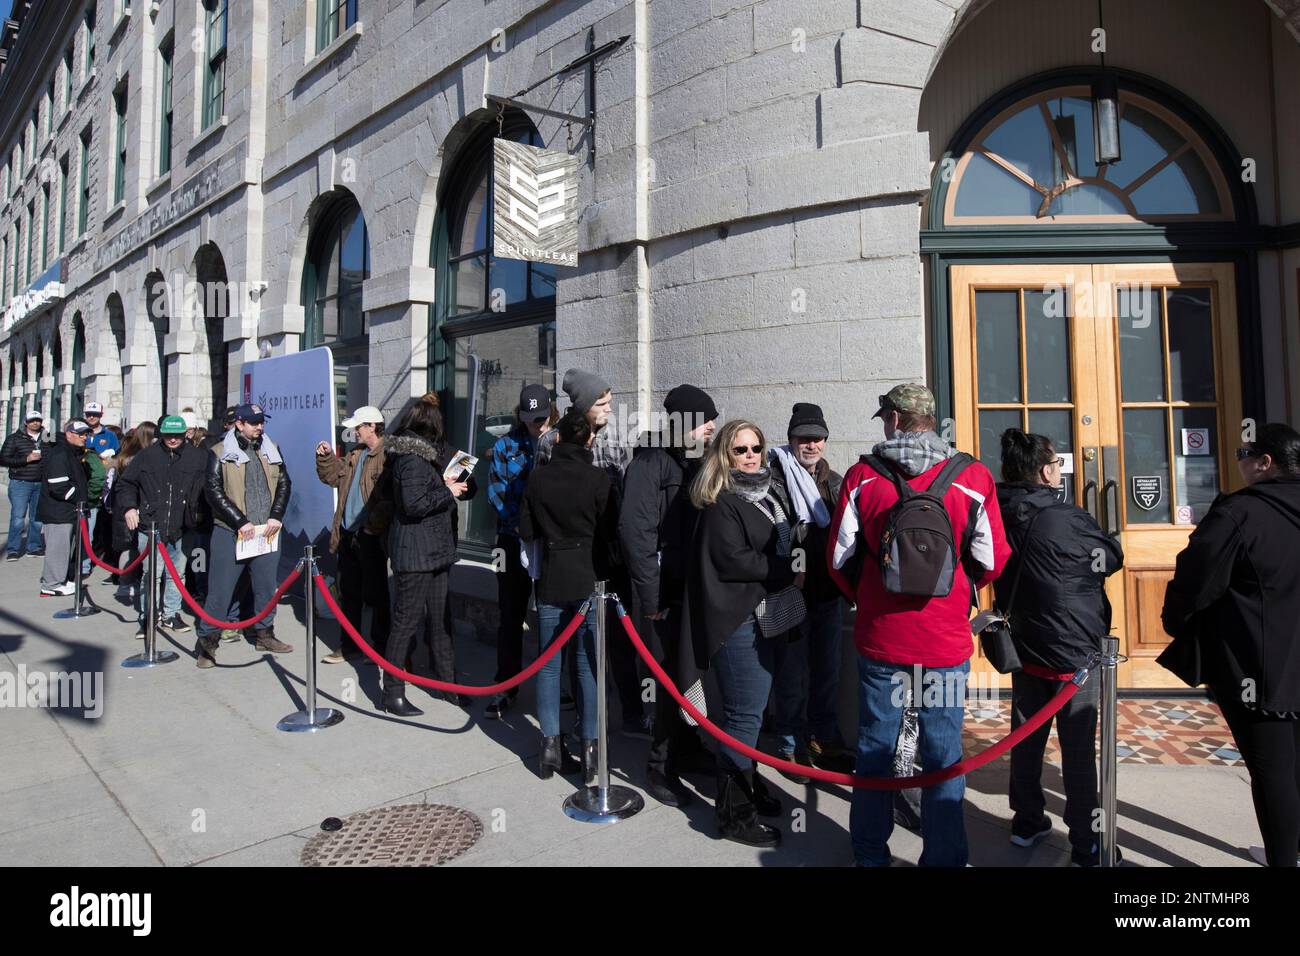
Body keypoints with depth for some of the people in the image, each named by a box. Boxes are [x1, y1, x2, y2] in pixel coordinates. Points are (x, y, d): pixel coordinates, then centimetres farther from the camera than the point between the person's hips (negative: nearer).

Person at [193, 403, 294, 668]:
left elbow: (284, 484, 12)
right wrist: (240, 522, -13)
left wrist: (276, 517, -1)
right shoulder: (221, 453, -3)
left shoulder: (271, 450, 10)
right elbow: (213, 491, -7)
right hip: (230, 533, -4)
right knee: (220, 589, 0)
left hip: (266, 532, 4)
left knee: (267, 586, 12)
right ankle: (207, 640, 12)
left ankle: (264, 633, 26)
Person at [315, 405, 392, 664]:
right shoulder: (355, 455, 15)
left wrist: (373, 526, -23)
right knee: (349, 592, 17)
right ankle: (349, 645, 29)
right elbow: (333, 477, 26)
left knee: (375, 595, 3)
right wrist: (326, 457, 10)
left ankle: (380, 648, 17)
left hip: (371, 537, -9)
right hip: (348, 534, 9)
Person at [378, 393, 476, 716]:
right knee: (407, 621, -1)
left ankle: (446, 682, 25)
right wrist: (448, 491, -16)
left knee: (440, 619, 15)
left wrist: (454, 484, -3)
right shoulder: (412, 458, -16)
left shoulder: (429, 454, 13)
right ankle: (393, 693, 10)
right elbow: (414, 504, -25)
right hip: (415, 553, -10)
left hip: (436, 551, 10)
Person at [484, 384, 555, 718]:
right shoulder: (506, 445, 4)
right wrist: (523, 522, -13)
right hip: (514, 539, 1)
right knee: (510, 615, 7)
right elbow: (496, 490, -2)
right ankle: (505, 688, 19)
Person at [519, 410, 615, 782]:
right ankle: (590, 748, 12)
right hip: (590, 580, -2)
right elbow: (609, 532, -5)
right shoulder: (598, 479, -11)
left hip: (551, 581, 2)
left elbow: (527, 531, 3)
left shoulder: (538, 478, -3)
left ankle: (551, 746, 16)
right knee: (589, 664, 7)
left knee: (549, 663, 11)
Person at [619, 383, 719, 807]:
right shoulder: (650, 462, -12)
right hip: (665, 595, -7)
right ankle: (661, 768, 15)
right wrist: (651, 599, -18)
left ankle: (686, 748, 34)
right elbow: (636, 532, -18)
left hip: (694, 592, 7)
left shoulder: (693, 462, 12)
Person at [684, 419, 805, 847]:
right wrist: (790, 571, -11)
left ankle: (747, 781, 33)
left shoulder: (764, 495, 15)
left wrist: (790, 569, 5)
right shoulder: (721, 502, -11)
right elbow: (734, 560, -19)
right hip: (737, 619, -8)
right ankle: (733, 812, 10)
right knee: (744, 714, -3)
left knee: (752, 708, 17)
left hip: (766, 615, 8)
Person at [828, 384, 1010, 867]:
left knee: (875, 748, 15)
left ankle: (870, 852, 31)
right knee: (943, 755, 12)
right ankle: (944, 856, 25)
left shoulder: (862, 477, -5)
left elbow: (839, 557, -1)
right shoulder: (972, 477, -7)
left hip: (879, 635, 1)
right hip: (946, 640, -1)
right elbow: (993, 561, -2)